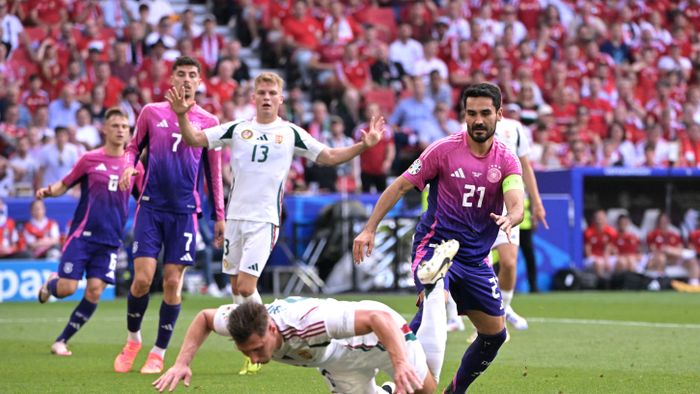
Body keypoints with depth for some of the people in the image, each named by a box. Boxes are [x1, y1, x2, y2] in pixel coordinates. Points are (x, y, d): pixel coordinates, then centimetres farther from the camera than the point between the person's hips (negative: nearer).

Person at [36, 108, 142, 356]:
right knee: (67, 288, -11)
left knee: (95, 291, -9)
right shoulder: (90, 159, 1)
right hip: (82, 234, -2)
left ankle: (62, 341, 5)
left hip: (109, 241, 2)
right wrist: (48, 191, -13)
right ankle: (50, 284, 28)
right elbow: (64, 185, 7)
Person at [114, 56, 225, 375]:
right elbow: (134, 146, 17)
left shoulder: (208, 121, 6)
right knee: (142, 278, -9)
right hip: (151, 206, 0)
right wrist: (128, 166, -6)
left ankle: (159, 353, 10)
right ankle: (133, 339, 16)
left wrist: (219, 216, 8)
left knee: (172, 282, -2)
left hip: (184, 211, 0)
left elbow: (214, 172, 11)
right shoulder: (151, 112, 6)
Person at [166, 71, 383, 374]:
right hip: (235, 216, 3)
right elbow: (195, 139, 4)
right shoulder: (237, 129, 6)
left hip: (264, 220, -3)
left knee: (246, 287, -13)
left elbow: (329, 157, 5)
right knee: (236, 286, 6)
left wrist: (364, 145, -6)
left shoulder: (291, 133, 2)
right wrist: (182, 115, -13)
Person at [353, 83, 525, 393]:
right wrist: (369, 228, -9)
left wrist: (509, 219, -40)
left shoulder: (506, 160, 0)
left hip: (475, 259, 5)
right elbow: (400, 186, -2)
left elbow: (516, 204, -15)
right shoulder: (444, 150, -7)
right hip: (435, 246, -5)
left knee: (495, 333, 6)